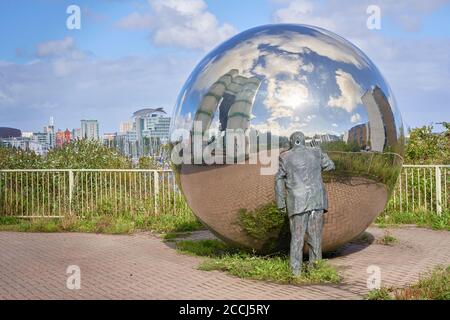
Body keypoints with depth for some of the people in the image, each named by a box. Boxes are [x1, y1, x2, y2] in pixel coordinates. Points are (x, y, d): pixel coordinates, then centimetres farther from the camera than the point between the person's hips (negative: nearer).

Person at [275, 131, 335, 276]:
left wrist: (281, 203, 7)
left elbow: (279, 181, 2)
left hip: (297, 203, -1)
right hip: (316, 201, 2)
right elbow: (330, 165, 21)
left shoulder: (285, 157, 1)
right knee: (315, 236, 8)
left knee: (297, 237, 4)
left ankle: (296, 271, 3)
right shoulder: (316, 153, 6)